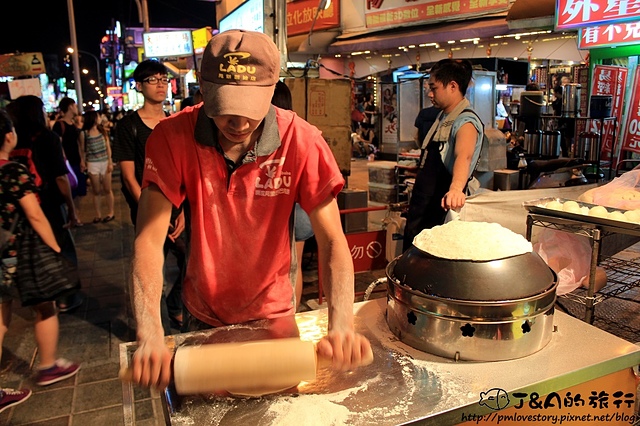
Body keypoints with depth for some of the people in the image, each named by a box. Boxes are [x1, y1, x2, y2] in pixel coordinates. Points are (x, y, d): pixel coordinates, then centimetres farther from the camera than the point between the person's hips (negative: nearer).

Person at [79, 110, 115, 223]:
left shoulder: (102, 131, 6)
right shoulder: (84, 133, -1)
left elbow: (108, 147, 6)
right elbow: (82, 150, 1)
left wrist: (110, 162, -1)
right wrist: (84, 164, -4)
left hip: (105, 162, 2)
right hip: (93, 164, -2)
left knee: (107, 189, 5)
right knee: (96, 191, 4)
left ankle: (111, 212, 12)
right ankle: (98, 214, 11)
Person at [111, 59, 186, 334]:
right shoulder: (129, 126, -3)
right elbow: (129, 177, -5)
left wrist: (185, 211, -4)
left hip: (178, 211, 4)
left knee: (183, 264, 8)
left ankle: (176, 311, 36)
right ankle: (162, 334, 18)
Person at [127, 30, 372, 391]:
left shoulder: (301, 141, -23)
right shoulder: (173, 137, -22)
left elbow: (332, 241, -25)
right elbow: (149, 239, -25)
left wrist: (341, 326, -39)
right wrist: (151, 338, -37)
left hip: (273, 313, 0)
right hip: (203, 315, 1)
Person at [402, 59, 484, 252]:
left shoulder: (466, 121, -18)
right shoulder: (442, 117, 10)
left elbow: (463, 155, -38)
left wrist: (456, 188, -57)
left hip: (441, 210, -9)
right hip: (421, 207, 9)